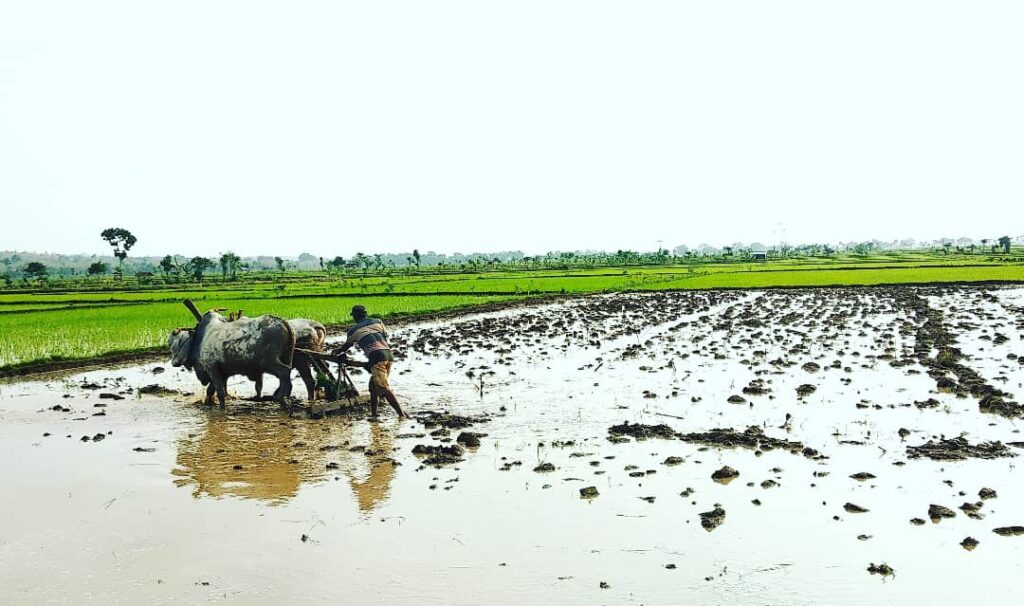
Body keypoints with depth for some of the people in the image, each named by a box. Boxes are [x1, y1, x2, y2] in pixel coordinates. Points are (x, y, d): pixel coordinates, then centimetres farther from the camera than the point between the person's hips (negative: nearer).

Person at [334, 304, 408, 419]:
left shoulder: (354, 330, 15)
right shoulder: (378, 322, 23)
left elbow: (346, 346, 32)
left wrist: (337, 352, 54)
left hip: (376, 356, -6)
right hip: (389, 354, 6)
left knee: (383, 387, -11)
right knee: (373, 384, 19)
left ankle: (401, 413, -22)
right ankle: (373, 412, 21)